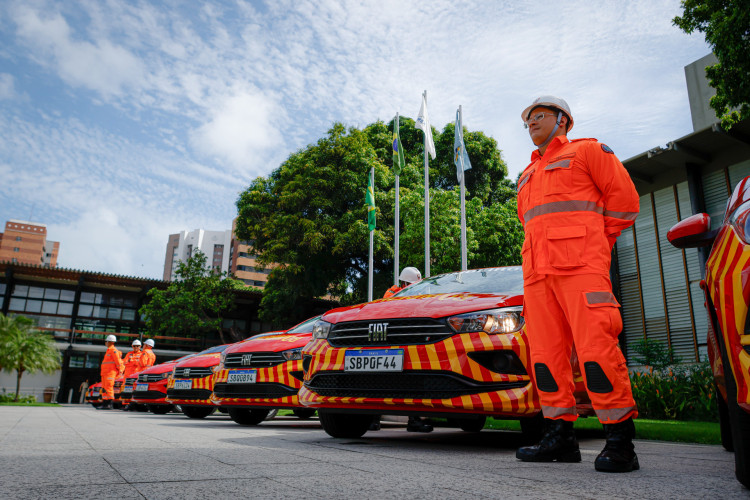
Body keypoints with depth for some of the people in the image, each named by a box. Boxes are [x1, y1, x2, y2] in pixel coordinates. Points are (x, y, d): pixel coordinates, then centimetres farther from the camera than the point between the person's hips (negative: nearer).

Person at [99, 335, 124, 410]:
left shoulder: (113, 350, -10)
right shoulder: (108, 351, 22)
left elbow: (118, 361, -14)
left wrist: (120, 370, -13)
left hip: (110, 372, -10)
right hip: (105, 373, 10)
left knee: (109, 387, -13)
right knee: (104, 388, 10)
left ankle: (109, 404, -14)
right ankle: (104, 404, 13)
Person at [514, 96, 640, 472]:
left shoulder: (586, 151, 12)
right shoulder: (528, 174, 31)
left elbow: (624, 196, 6)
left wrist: (596, 241, 5)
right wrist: (538, 255, 18)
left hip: (580, 265, -6)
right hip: (538, 271, 7)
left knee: (595, 346, -14)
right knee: (546, 352, 1)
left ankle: (620, 442, -7)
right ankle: (559, 436, 7)